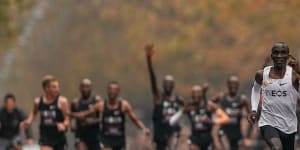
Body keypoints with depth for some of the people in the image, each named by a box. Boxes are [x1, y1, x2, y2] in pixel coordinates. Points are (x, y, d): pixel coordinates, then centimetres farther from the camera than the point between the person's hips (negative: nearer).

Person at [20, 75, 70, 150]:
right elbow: (34, 113, 22)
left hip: (59, 136, 0)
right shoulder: (38, 101, 0)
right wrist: (28, 122, 5)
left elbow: (67, 119, -9)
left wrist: (64, 125, -31)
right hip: (45, 136, 0)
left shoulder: (62, 101, -10)